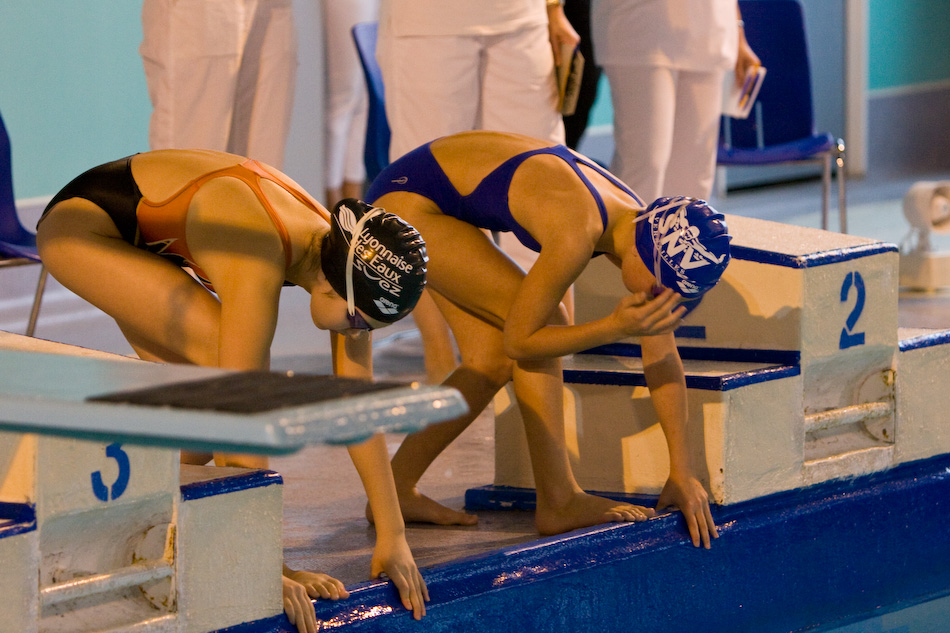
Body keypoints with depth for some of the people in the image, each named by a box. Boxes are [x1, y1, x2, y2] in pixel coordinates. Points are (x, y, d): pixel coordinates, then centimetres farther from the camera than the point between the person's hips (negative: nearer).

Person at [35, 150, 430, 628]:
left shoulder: (344, 254, -13)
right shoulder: (259, 266, -36)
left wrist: (392, 536, -7)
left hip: (140, 239, 8)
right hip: (78, 221, -8)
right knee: (223, 354, -24)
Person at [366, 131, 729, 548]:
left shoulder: (646, 227, -8)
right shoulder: (576, 236, -33)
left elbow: (663, 356, -1)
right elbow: (519, 340, -22)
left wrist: (683, 474, 3)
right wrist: (616, 327, -32)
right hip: (405, 200, -9)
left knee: (491, 362, 5)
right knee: (545, 320, -15)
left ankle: (396, 490, 16)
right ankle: (558, 503, -10)